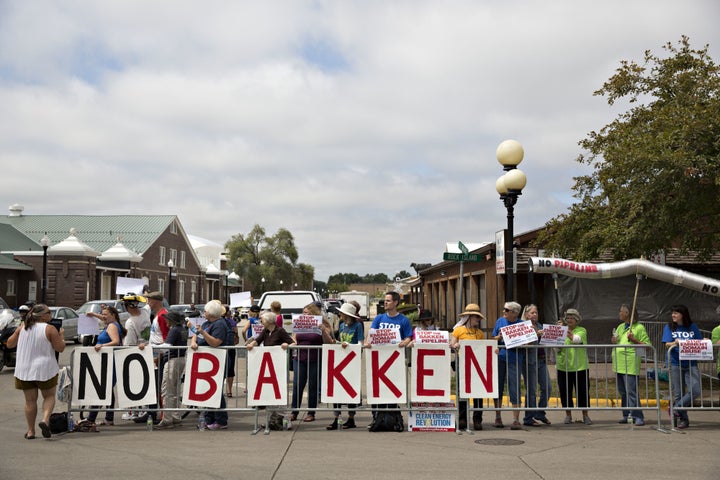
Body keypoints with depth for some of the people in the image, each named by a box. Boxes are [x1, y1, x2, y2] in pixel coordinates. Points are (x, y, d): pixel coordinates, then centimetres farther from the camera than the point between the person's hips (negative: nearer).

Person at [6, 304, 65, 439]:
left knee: (30, 400, 11)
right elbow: (60, 348, -10)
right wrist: (61, 335, 6)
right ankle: (45, 420, -11)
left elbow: (9, 344, 9)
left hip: (24, 370, 4)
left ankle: (30, 431, 14)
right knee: (49, 396, 13)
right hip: (44, 369, -3)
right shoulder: (50, 329, -10)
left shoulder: (22, 328, 2)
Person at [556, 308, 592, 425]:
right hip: (563, 366, 2)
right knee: (565, 392, 5)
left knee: (583, 391, 1)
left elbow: (578, 339, -21)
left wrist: (571, 336, -44)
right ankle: (568, 415, 18)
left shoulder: (582, 331, 2)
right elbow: (557, 347, 1)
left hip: (580, 366, -2)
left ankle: (585, 416, 13)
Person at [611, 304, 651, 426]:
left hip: (630, 364, -8)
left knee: (631, 392, -11)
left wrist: (634, 340, -18)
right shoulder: (620, 327, 18)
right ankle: (626, 415, 18)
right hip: (619, 364, 8)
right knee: (623, 392, 11)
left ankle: (638, 417, -6)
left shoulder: (639, 327, -4)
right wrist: (613, 341, 6)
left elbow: (647, 345, -7)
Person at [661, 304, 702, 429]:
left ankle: (675, 409, 3)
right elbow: (667, 344, -5)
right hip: (675, 364, -1)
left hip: (691, 364, 1)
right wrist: (675, 343, -26)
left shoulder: (692, 327, 8)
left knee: (695, 390, -13)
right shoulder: (669, 327, 4)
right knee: (678, 393, 2)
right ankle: (683, 419, 14)